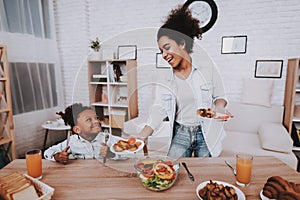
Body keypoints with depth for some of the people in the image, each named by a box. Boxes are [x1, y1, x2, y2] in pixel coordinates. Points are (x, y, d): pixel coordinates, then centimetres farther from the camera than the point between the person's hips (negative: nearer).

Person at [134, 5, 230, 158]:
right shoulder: (164, 82, -2)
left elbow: (219, 96, 3)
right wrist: (142, 136, -19)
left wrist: (219, 106, -21)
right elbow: (158, 110, -8)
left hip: (206, 133, -1)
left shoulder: (207, 69, -6)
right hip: (180, 133, 2)